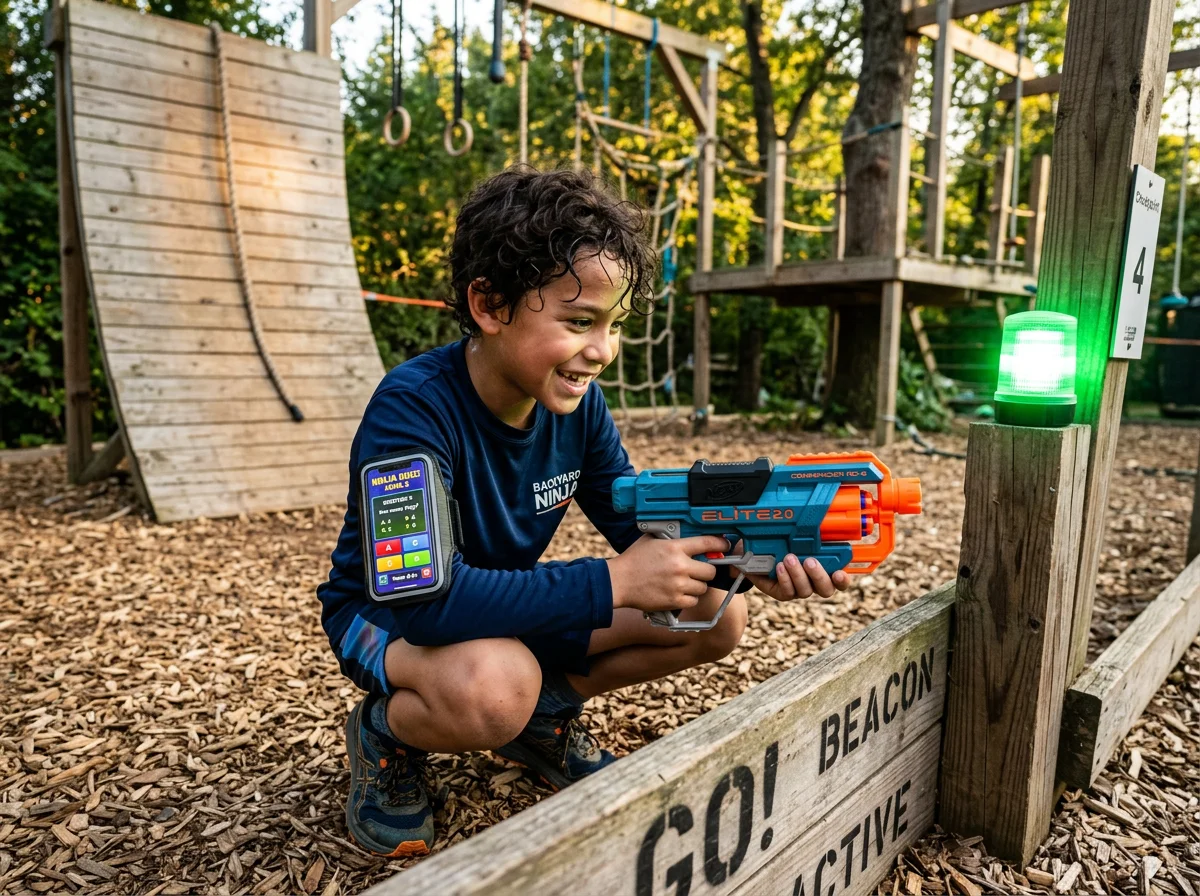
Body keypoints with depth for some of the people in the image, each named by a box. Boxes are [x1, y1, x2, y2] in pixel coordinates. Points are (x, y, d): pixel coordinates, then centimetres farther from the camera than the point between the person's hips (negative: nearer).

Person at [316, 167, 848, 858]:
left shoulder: (578, 404, -11)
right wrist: (612, 583, -38)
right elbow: (425, 596, -38)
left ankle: (543, 712, 13)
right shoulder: (412, 409, -30)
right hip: (388, 615, -5)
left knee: (718, 617, -5)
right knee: (494, 683, -41)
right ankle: (385, 735, -4)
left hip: (509, 605, 6)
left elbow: (642, 527, -7)